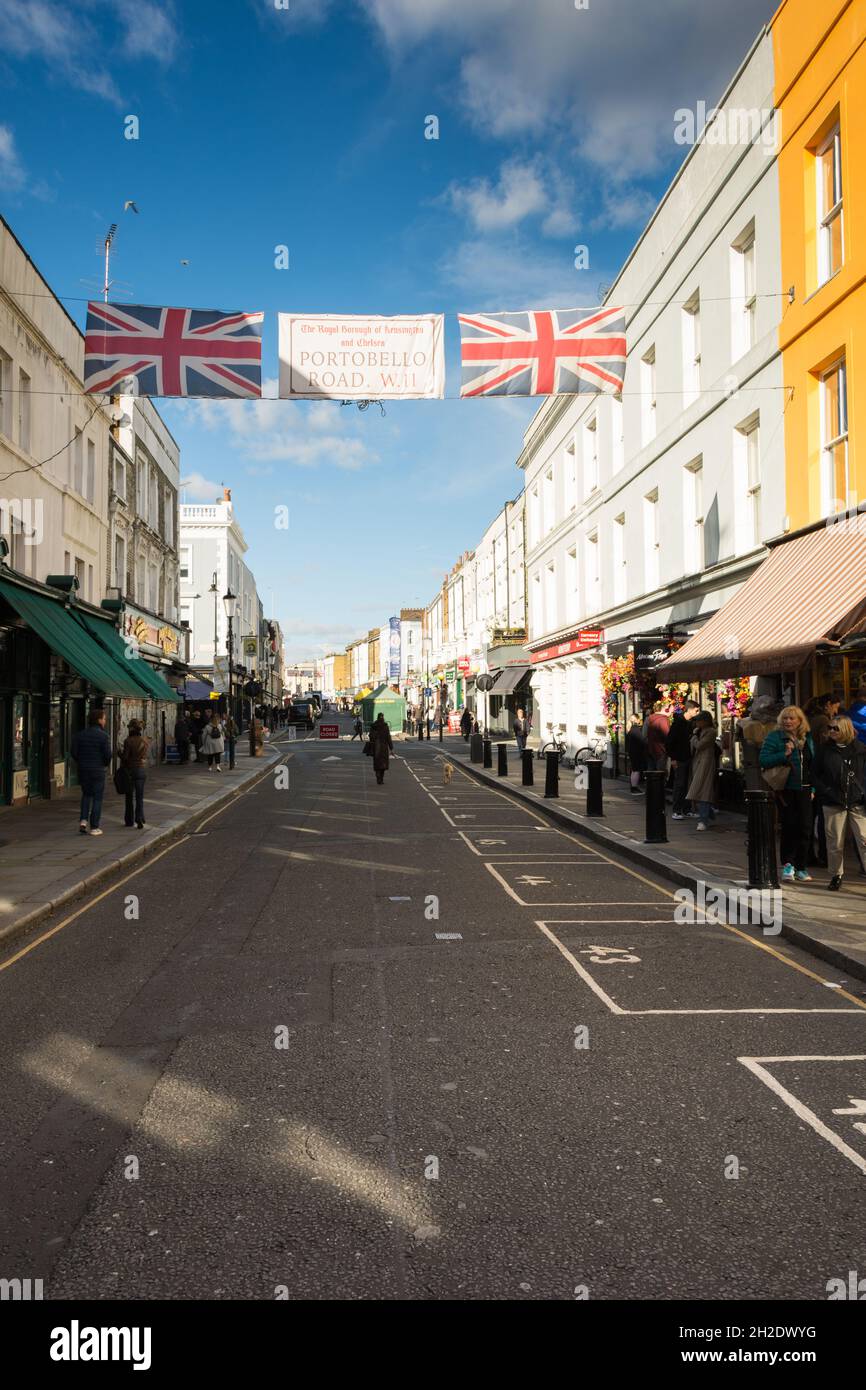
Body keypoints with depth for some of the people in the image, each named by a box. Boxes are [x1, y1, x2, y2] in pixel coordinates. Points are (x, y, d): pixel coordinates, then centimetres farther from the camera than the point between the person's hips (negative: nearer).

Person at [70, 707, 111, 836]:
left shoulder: (80, 734, 1)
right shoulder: (103, 735, -12)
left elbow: (73, 751, -2)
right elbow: (108, 754, -14)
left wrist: (81, 762, 14)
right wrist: (105, 763, 8)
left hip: (83, 770, 4)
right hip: (98, 771, -4)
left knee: (86, 794, 23)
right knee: (97, 799, 5)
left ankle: (83, 820, 6)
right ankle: (94, 827, 6)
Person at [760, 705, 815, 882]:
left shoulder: (808, 738, 11)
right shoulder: (774, 737, -4)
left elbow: (813, 763, 18)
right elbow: (763, 760, -14)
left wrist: (813, 787, 12)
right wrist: (784, 755, -24)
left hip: (804, 790, 4)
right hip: (786, 790, -4)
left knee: (805, 828, 4)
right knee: (789, 827, -3)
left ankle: (800, 867, 14)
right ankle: (788, 864, 10)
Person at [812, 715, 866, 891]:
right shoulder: (825, 749, 4)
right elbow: (815, 774, 8)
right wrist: (825, 791, -5)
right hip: (833, 804, 1)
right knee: (835, 843, 6)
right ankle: (836, 876, 20)